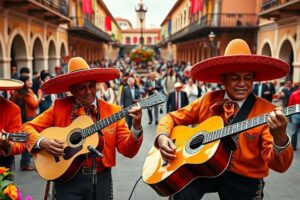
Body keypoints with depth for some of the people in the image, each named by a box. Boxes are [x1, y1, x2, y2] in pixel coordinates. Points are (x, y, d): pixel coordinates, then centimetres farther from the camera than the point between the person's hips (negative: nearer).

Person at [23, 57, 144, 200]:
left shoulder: (113, 111, -1)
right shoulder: (59, 107, -1)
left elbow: (128, 151, -5)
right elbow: (28, 128, 3)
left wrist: (136, 127, -22)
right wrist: (41, 142, -16)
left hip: (100, 178, 1)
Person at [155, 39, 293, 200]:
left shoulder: (267, 111, -13)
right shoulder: (208, 100, -4)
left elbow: (279, 166, -18)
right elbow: (172, 118, 6)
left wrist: (280, 138, -39)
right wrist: (162, 136, -15)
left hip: (244, 179, 1)